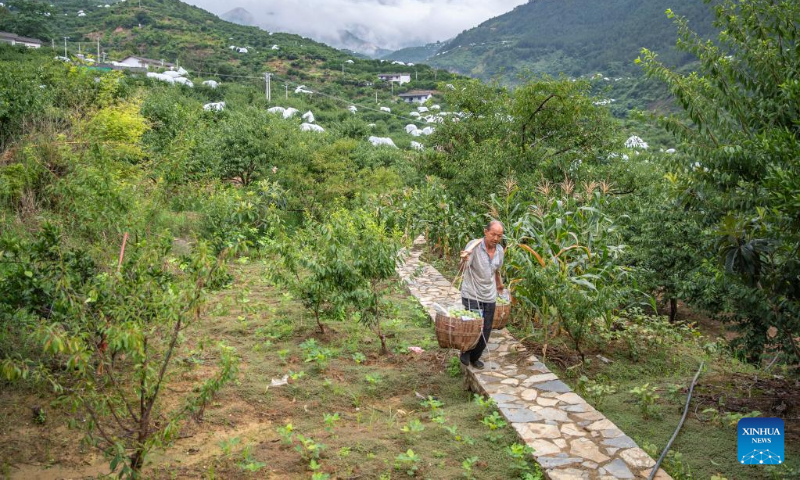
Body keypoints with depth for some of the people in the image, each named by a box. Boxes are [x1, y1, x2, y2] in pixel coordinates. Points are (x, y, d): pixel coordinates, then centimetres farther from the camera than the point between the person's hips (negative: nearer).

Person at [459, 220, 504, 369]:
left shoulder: (500, 250, 3)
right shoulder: (474, 246, -16)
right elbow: (463, 268, -24)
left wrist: (499, 284, 36)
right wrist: (464, 259, -46)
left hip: (490, 297, 6)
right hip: (472, 296, -6)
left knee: (485, 332, 9)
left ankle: (475, 357, 32)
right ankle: (465, 353, 17)